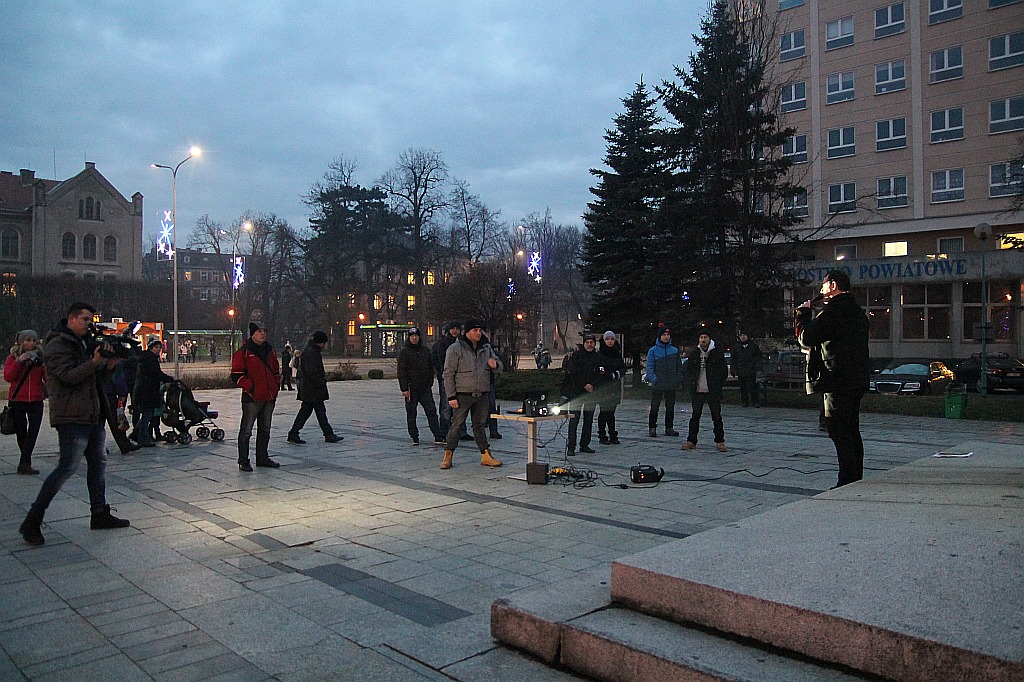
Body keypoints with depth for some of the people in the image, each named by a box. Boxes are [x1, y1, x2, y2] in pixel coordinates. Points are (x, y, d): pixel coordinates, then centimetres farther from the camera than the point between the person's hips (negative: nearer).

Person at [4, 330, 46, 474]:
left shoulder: (40, 358, 6)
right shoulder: (13, 357, 3)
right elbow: (8, 377, -11)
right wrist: (19, 361, -19)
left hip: (36, 401, 0)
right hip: (17, 400, 0)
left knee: (33, 431, -11)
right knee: (21, 432, 7)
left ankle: (24, 463, -10)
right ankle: (26, 462, 19)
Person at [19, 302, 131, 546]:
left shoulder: (83, 343, 19)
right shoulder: (57, 345, -9)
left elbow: (96, 377, 19)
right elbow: (69, 376, -20)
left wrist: (110, 363, 1)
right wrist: (95, 361, -31)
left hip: (92, 416, 9)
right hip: (72, 418, -9)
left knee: (98, 464, 11)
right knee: (67, 467, -9)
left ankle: (100, 514, 20)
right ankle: (32, 522, 0)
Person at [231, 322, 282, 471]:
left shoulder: (270, 351, 13)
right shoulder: (243, 352, -7)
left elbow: (276, 370, 24)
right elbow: (236, 375, -10)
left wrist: (276, 385, 11)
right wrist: (250, 387, -16)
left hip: (269, 397, 7)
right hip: (252, 398, -7)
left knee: (265, 429, 15)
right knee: (246, 431, -2)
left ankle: (262, 458, 26)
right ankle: (243, 461, 5)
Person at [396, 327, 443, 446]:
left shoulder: (425, 350, 12)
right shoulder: (404, 352, -2)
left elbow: (431, 368, 19)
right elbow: (401, 371, -7)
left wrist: (430, 383, 11)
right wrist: (404, 388, -14)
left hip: (425, 387, 3)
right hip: (411, 388, -3)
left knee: (431, 411, -1)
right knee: (411, 414, 4)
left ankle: (438, 436, 0)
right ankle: (414, 437, 12)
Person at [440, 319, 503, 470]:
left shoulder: (486, 348, 10)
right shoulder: (455, 349, -7)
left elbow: (499, 365, 18)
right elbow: (448, 374, -8)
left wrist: (495, 364, -9)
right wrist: (451, 396, -13)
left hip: (482, 395, 5)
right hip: (463, 395, -5)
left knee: (480, 425, 11)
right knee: (456, 425, -2)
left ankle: (486, 456, 15)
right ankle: (448, 456, 7)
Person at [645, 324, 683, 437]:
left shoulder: (675, 350, 8)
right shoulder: (653, 350, -2)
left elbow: (679, 367, 13)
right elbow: (649, 366, -6)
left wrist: (679, 380, 3)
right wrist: (652, 378, -20)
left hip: (672, 385, 3)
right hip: (657, 385, -3)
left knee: (670, 407, 10)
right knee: (654, 407, 0)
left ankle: (669, 428, 19)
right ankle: (652, 428, 7)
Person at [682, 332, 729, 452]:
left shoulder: (717, 353, 0)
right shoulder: (694, 354, 8)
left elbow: (724, 371, 5)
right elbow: (688, 369, 20)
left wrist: (718, 385, 2)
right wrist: (693, 383, 11)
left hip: (713, 392, -3)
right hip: (697, 391, 3)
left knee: (716, 416, 0)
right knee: (695, 416, 7)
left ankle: (719, 441, 7)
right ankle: (691, 440, 14)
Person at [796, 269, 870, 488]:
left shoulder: (834, 310, -13)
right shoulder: (857, 311, 18)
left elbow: (806, 338, -14)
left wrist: (804, 313, -1)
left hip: (837, 381, -10)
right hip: (856, 380, 10)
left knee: (840, 432, -7)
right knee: (852, 431, 14)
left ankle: (847, 482, -7)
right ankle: (856, 479, 20)